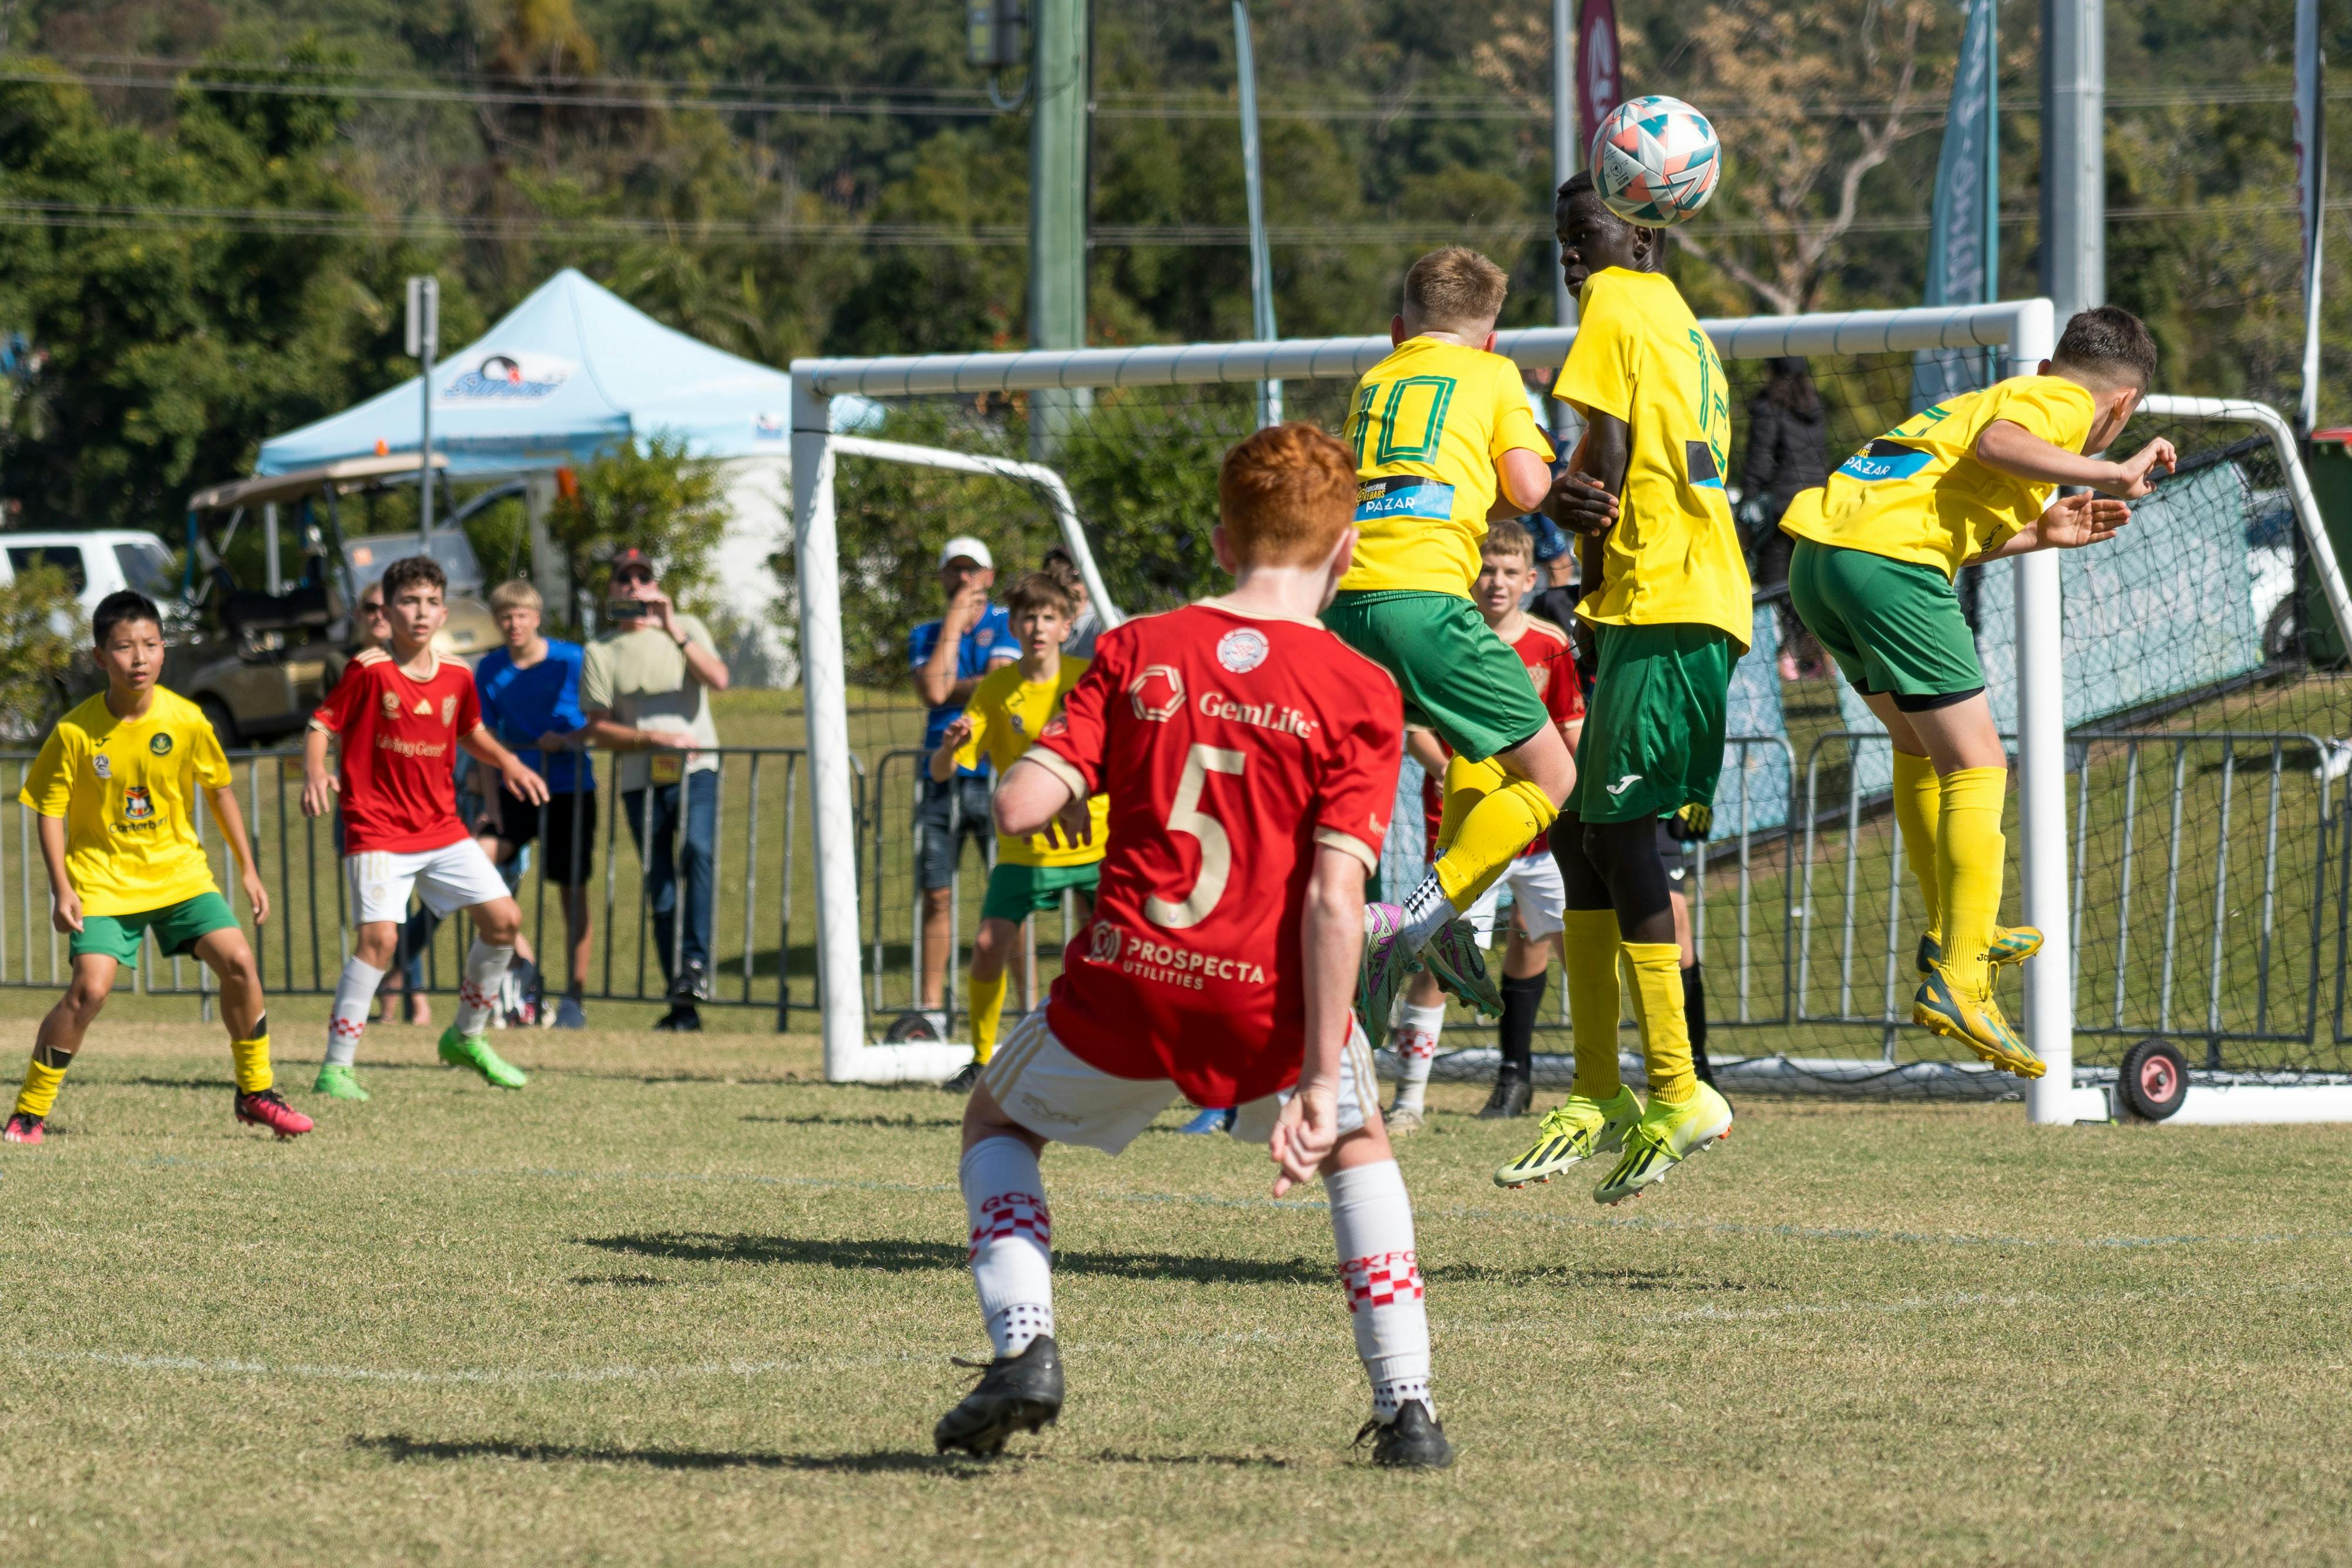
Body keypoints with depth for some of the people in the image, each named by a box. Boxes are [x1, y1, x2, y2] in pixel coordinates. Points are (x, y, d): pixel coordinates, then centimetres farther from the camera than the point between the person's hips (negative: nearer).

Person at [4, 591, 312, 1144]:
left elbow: (219, 790, 6)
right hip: (103, 880, -3)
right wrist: (61, 888, -13)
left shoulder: (186, 721, -8)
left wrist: (248, 871, 9)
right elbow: (51, 808, -4)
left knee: (238, 962, -13)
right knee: (90, 988, -20)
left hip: (179, 871, 3)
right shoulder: (76, 731, -14)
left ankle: (256, 1093, 7)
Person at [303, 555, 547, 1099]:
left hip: (442, 828, 6)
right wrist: (315, 775, -29)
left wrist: (508, 763, 4)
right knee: (379, 936, -21)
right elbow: (320, 727, -10)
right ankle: (336, 1067, -15)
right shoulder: (369, 671, -11)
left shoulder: (456, 678, 5)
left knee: (504, 920, 2)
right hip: (377, 832, -6)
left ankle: (465, 1038, 23)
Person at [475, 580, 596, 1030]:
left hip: (570, 790, -3)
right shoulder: (490, 670, 2)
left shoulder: (572, 660, -6)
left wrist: (569, 740, -20)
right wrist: (491, 800, -3)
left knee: (573, 891, 0)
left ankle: (574, 998, 7)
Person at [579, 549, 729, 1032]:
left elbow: (718, 680, -8)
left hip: (695, 772, -1)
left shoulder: (686, 629, 9)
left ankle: (696, 961, -29)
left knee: (698, 850, -30)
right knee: (660, 893, 3)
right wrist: (655, 738, -12)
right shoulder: (601, 652, 7)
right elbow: (598, 728, 1)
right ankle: (682, 1005, 8)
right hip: (640, 782, 1)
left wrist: (675, 634, -16)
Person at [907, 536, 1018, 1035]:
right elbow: (934, 690, -5)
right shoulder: (927, 635, 14)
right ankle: (931, 1009, 10)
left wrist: (949, 690, -2)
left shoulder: (1006, 625, 6)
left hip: (994, 777, -3)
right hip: (941, 781, 3)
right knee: (937, 897, 4)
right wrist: (953, 624, -3)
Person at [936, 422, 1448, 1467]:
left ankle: (1024, 1346, 6)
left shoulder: (1137, 652, 5)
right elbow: (1334, 897, -10)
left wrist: (1064, 794, 21)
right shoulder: (1359, 694, -2)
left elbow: (1020, 807, -4)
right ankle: (1406, 1408, 19)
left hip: (1127, 988, 1)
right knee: (1359, 1145, 30)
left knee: (997, 1119, 29)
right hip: (1268, 1001, 0)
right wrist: (1320, 1083, -11)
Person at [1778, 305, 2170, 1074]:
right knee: (1976, 766, -6)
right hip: (1887, 562, -9)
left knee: (1921, 744, 26)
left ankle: (1954, 935, 36)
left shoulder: (2013, 390, 31)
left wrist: (2038, 534, 34)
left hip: (1815, 556, 9)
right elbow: (1998, 444, -17)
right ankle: (1955, 984, -15)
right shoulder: (2064, 404, 6)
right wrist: (2112, 473, -14)